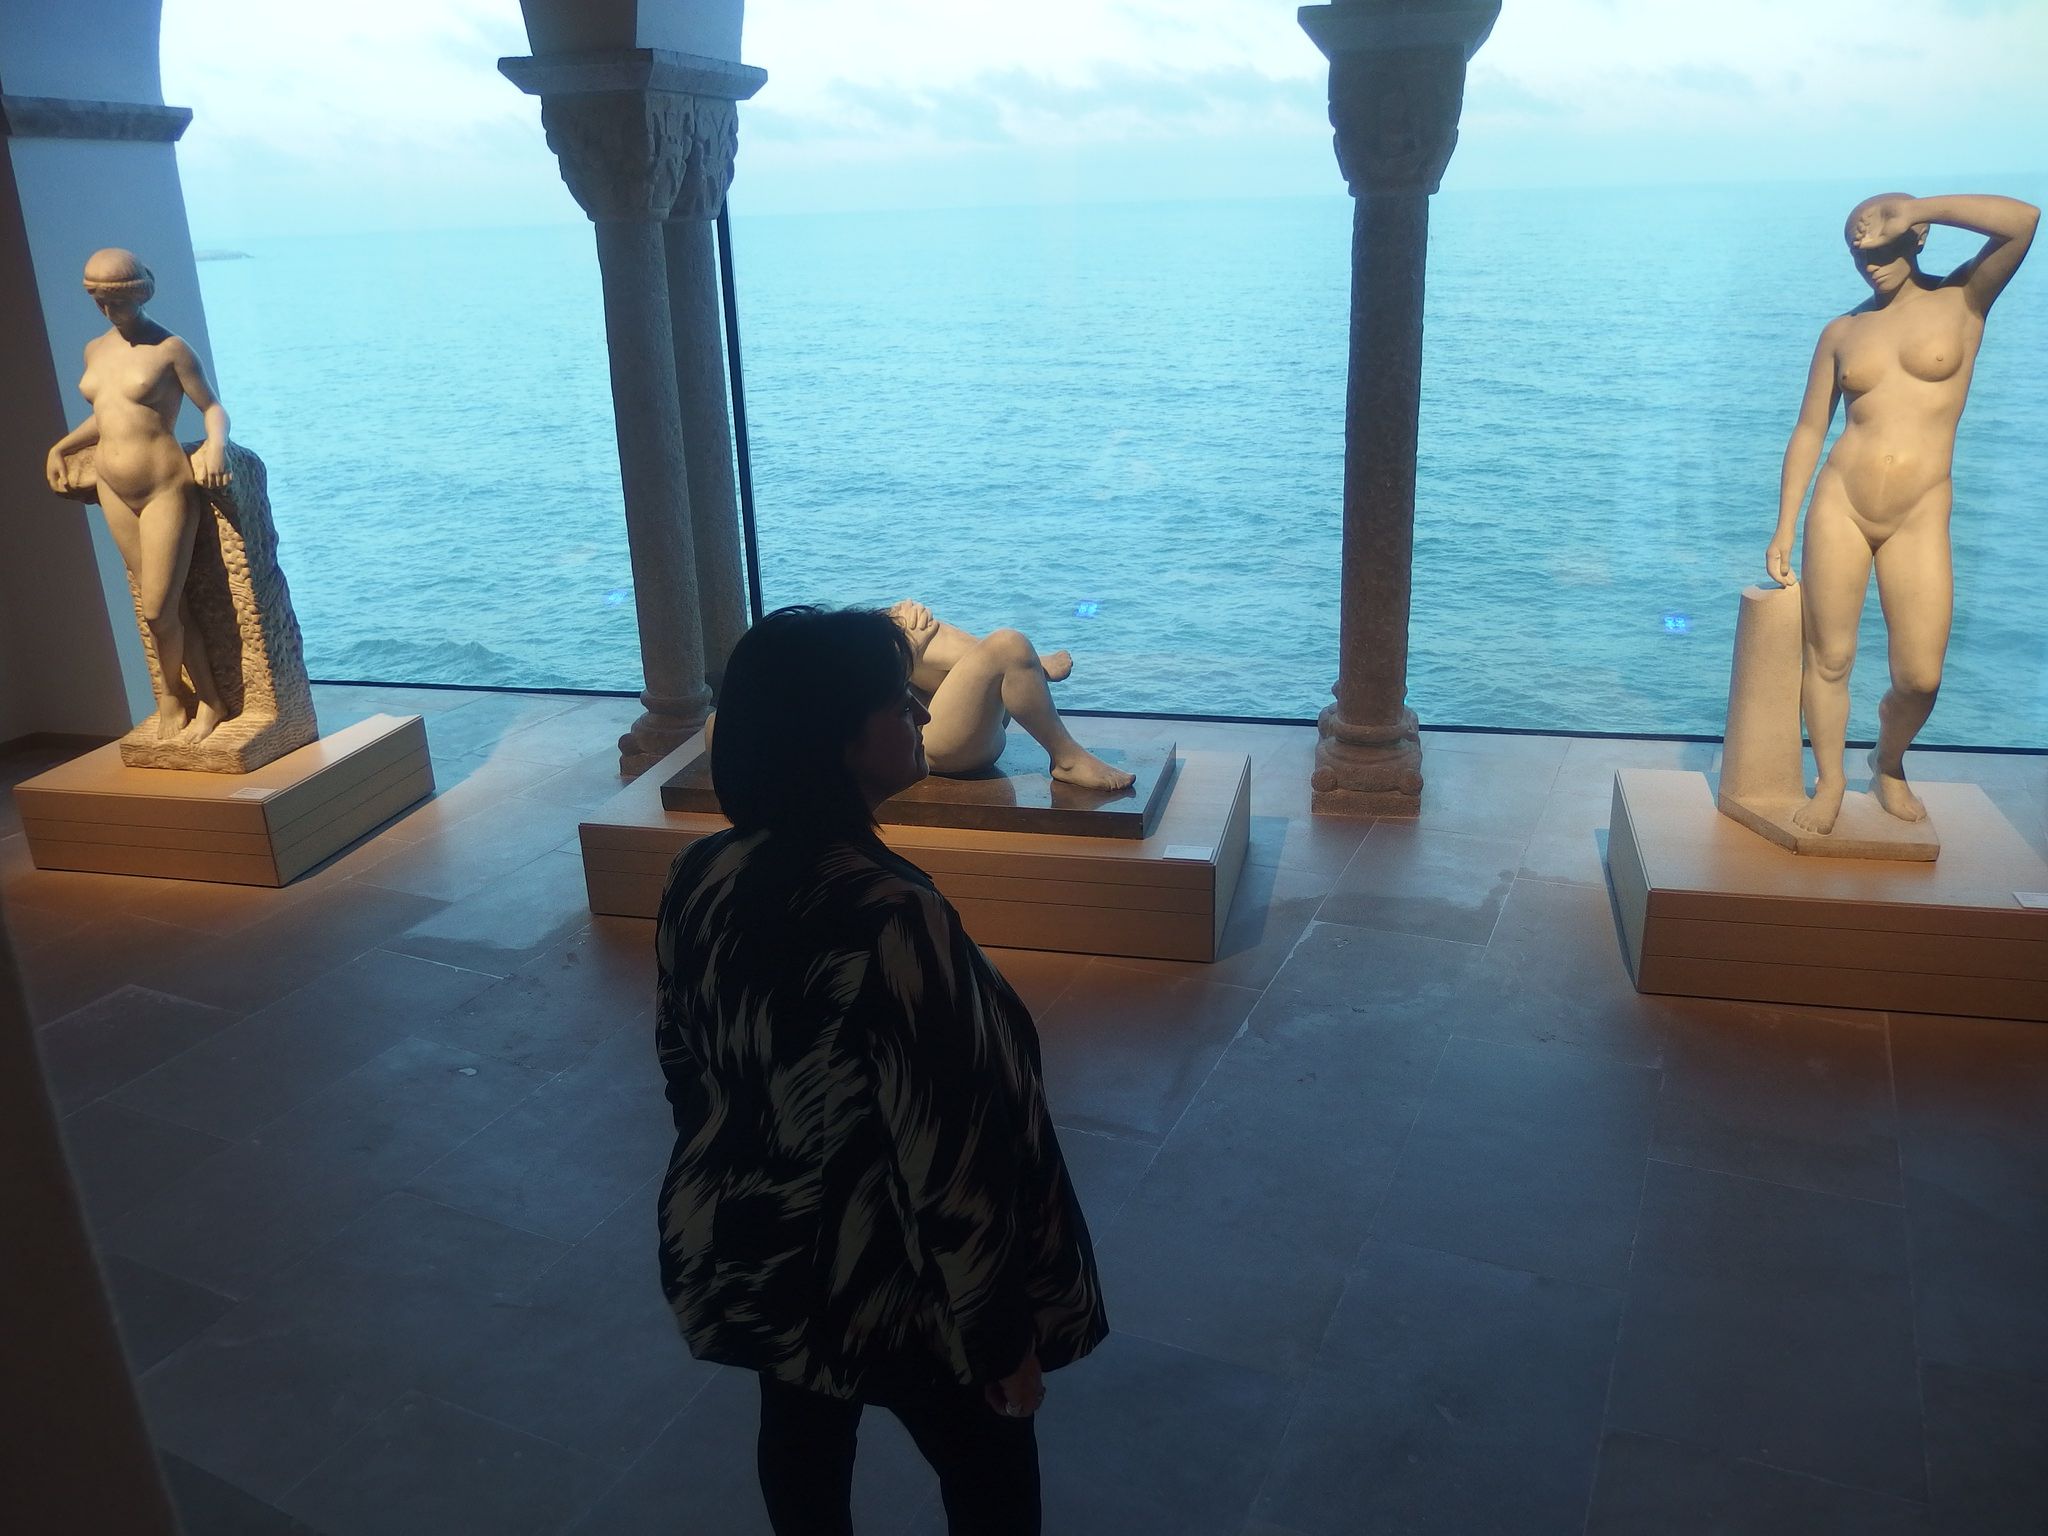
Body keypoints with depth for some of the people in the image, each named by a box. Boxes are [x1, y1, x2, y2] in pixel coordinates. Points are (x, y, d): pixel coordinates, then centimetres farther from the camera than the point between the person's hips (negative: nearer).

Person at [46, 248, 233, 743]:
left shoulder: (169, 349, -7)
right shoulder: (95, 350, 13)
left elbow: (213, 408, -6)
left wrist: (216, 444, -25)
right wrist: (60, 447, 17)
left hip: (165, 489, -7)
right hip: (114, 493, 7)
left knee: (158, 609, -6)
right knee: (164, 606, 7)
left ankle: (172, 695, 17)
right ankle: (207, 699, 15)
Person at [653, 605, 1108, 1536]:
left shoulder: (700, 877, -12)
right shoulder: (891, 920, -35)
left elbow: (680, 1064, 3)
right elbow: (948, 1160, -28)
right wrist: (1002, 1338, -14)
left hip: (740, 1251, 7)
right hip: (885, 1285, -6)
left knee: (801, 1439, 31)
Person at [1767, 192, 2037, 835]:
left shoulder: (1962, 300, 4)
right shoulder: (1843, 332, 9)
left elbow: (2023, 220, -15)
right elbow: (1808, 433, 9)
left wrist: (1914, 209, -10)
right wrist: (1783, 530, 5)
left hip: (1919, 515, -1)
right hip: (1839, 504, 1)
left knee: (1921, 676, -3)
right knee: (1829, 656, 3)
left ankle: (1889, 765, 27)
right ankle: (1830, 782, 20)